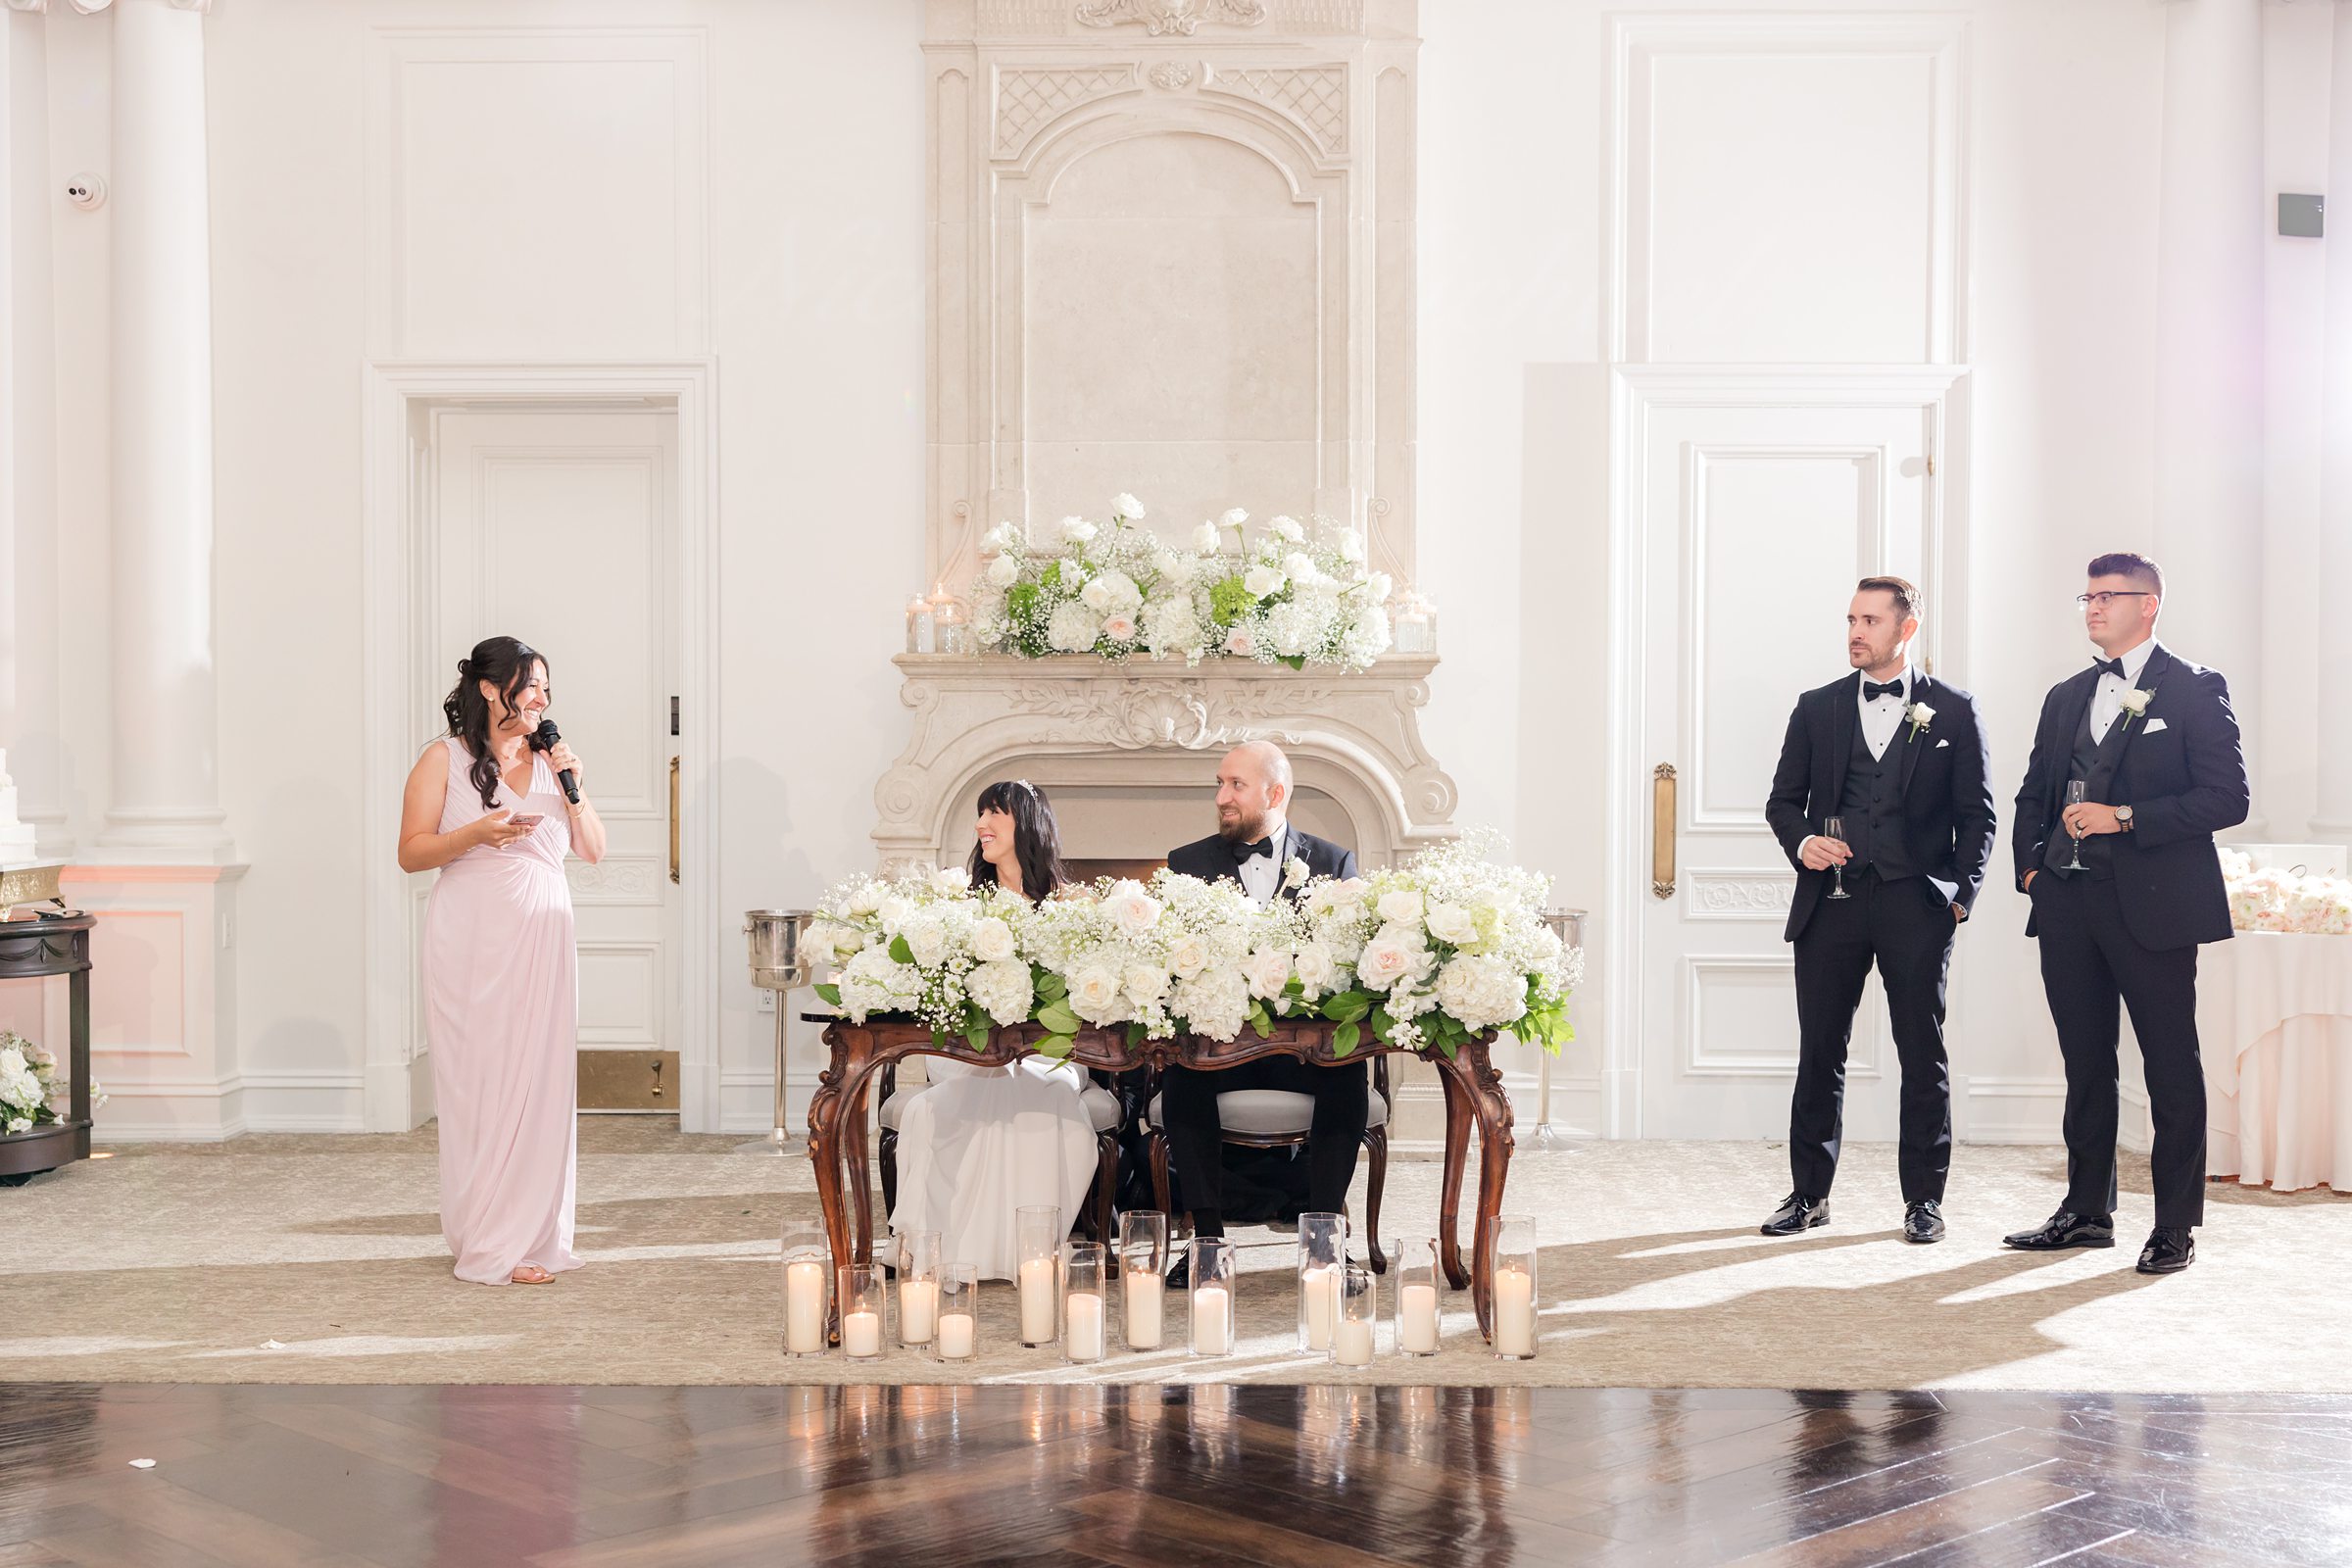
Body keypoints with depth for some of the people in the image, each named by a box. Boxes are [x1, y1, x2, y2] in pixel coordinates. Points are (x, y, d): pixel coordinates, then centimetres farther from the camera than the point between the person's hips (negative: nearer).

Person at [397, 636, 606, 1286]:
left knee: (541, 1081, 1)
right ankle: (491, 1246, 3)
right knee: (482, 1084, -4)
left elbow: (593, 851, 13)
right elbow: (411, 852, -2)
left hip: (542, 941, 4)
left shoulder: (549, 762, 13)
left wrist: (575, 791, -2)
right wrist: (477, 833, -17)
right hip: (473, 943, -4)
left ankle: (535, 1236, 10)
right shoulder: (444, 760, 1)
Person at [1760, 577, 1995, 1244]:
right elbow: (1783, 799, 14)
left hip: (1915, 906, -2)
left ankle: (1923, 1198, 13)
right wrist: (1802, 841, -7)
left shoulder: (1953, 712, 5)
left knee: (1923, 1056, 2)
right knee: (1819, 1053, 5)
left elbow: (1977, 815, 5)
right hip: (1830, 902, 2)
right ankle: (1808, 1193, 16)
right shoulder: (1818, 708, 11)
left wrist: (1960, 895, -4)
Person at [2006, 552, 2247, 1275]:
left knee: (2171, 1066, 0)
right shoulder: (2067, 697, 17)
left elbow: (2228, 797, -10)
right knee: (2085, 1062, 11)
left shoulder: (2196, 689, -2)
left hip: (2151, 903, -6)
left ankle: (2176, 1226, 8)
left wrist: (2124, 819, -15)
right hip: (2068, 901, 6)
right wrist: (2030, 866, 7)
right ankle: (2087, 1210, 20)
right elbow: (2033, 794, 23)